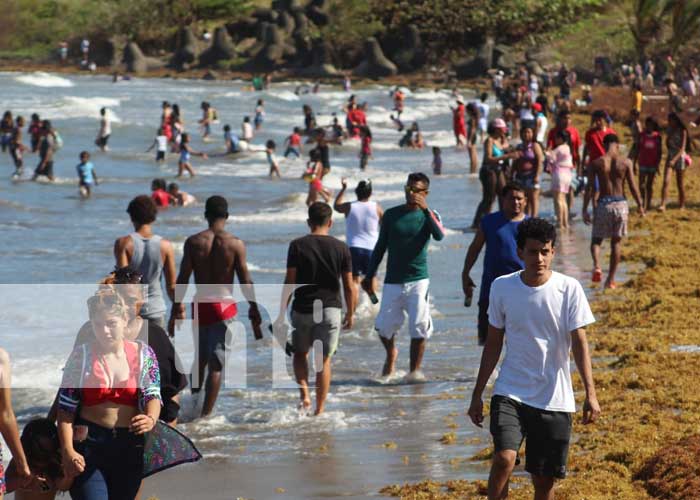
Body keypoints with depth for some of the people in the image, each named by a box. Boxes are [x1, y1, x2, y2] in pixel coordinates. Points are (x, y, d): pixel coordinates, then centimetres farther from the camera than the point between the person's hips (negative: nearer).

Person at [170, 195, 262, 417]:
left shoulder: (193, 242, -2)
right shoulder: (235, 244, -6)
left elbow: (182, 279, -1)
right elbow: (245, 282, -5)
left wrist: (176, 309, 7)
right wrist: (254, 312, 3)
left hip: (200, 305, 2)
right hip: (224, 307, -2)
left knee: (199, 359, 21)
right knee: (216, 364, 1)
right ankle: (205, 414, -1)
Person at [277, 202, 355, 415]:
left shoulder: (297, 246, -5)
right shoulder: (341, 248, -2)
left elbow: (289, 283, -7)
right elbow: (349, 286, -1)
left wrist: (282, 312, 0)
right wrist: (350, 314, 12)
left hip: (303, 308, 0)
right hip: (330, 309, 1)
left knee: (300, 353, 20)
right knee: (324, 359, 9)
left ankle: (304, 391, -3)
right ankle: (319, 410, 10)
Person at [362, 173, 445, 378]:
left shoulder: (429, 215, 1)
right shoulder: (391, 215, 6)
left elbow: (439, 236, -22)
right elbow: (380, 247, 12)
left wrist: (425, 209, -27)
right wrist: (370, 275, 9)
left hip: (418, 280, -2)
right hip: (393, 281, 2)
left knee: (419, 327, -9)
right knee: (385, 326, 3)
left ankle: (415, 370, 3)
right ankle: (391, 353, 33)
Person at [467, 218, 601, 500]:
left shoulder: (569, 289, -6)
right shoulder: (502, 287, 0)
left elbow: (579, 344, -6)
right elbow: (493, 344, 9)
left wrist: (590, 394, -16)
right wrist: (477, 395, 10)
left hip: (555, 400, 0)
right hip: (510, 392, 0)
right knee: (504, 458, -22)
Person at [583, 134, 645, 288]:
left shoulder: (596, 163, -3)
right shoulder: (625, 162, -2)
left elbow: (589, 188, -5)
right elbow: (633, 186, -2)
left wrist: (585, 210, 0)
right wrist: (640, 205, 9)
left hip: (603, 204, -1)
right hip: (620, 204, 1)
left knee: (596, 239, 13)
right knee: (616, 242, 12)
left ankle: (597, 266, -17)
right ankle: (611, 280, 12)